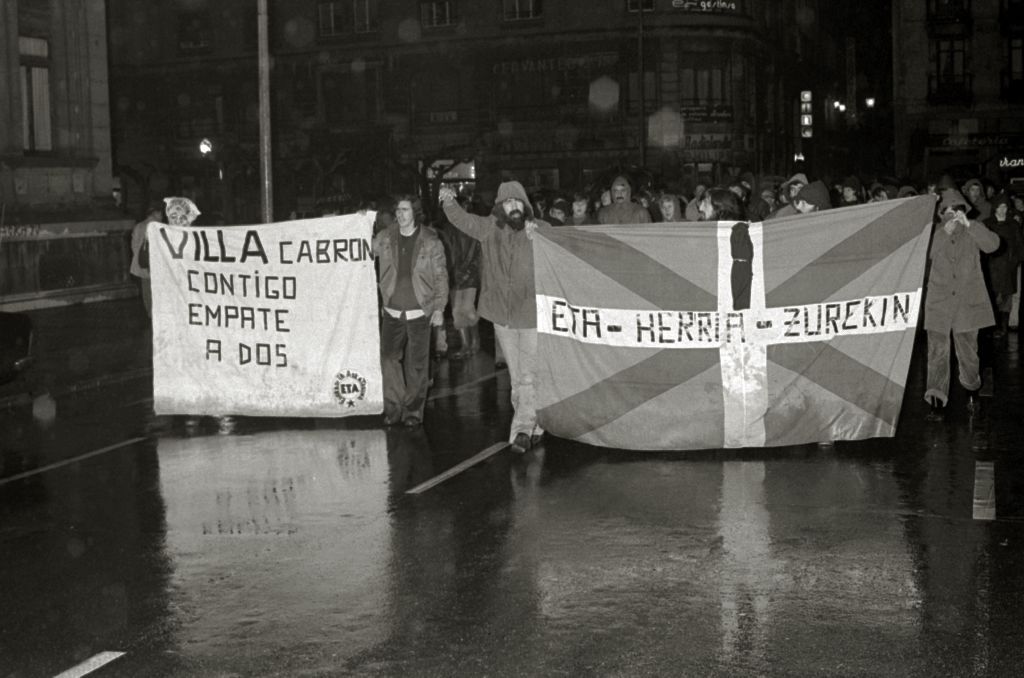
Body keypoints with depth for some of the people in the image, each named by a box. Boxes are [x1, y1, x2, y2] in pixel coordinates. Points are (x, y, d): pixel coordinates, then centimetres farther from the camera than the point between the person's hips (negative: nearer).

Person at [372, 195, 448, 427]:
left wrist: (439, 308, -5)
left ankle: (413, 410, 13)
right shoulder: (385, 238, 2)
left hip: (420, 312, -2)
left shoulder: (430, 242, -4)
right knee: (388, 359, -3)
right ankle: (394, 408, 9)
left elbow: (440, 276, -1)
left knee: (417, 364, 3)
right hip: (392, 312, 2)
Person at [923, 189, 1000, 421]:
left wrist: (968, 224, -20)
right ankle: (936, 402, -6)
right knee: (937, 351, -7)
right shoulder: (935, 232, 6)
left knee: (968, 351, 9)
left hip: (967, 299, 1)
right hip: (939, 301, 0)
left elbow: (992, 244, -12)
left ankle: (972, 391, 33)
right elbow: (928, 255, -10)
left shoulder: (973, 231, 7)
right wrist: (944, 232, -19)